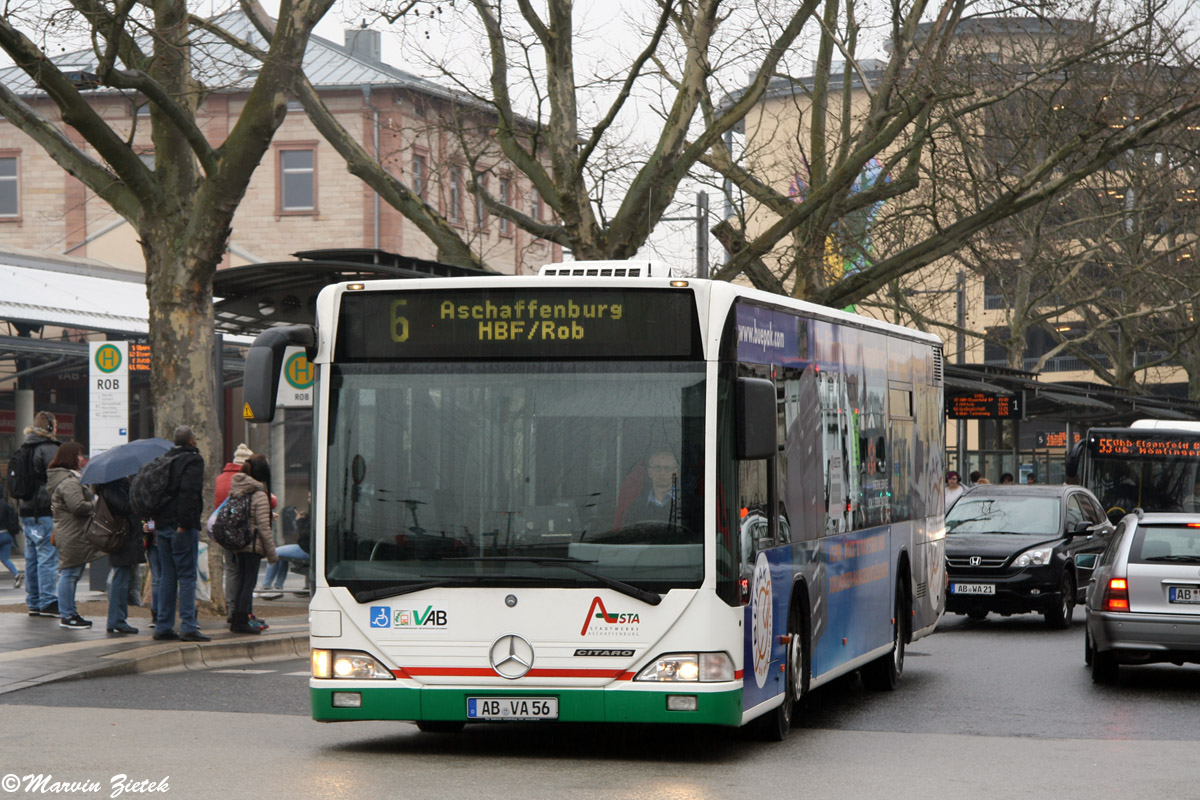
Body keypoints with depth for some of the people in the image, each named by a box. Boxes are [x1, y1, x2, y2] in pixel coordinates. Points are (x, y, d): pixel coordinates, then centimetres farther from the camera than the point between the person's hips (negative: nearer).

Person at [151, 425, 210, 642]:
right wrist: (184, 523, -19)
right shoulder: (193, 460, -7)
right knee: (187, 576, -6)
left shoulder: (165, 459, 16)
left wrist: (157, 521, 13)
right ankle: (188, 627, -10)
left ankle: (163, 626, 10)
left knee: (167, 576, 11)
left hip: (162, 525, 7)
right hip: (183, 526, -7)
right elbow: (188, 491, -18)